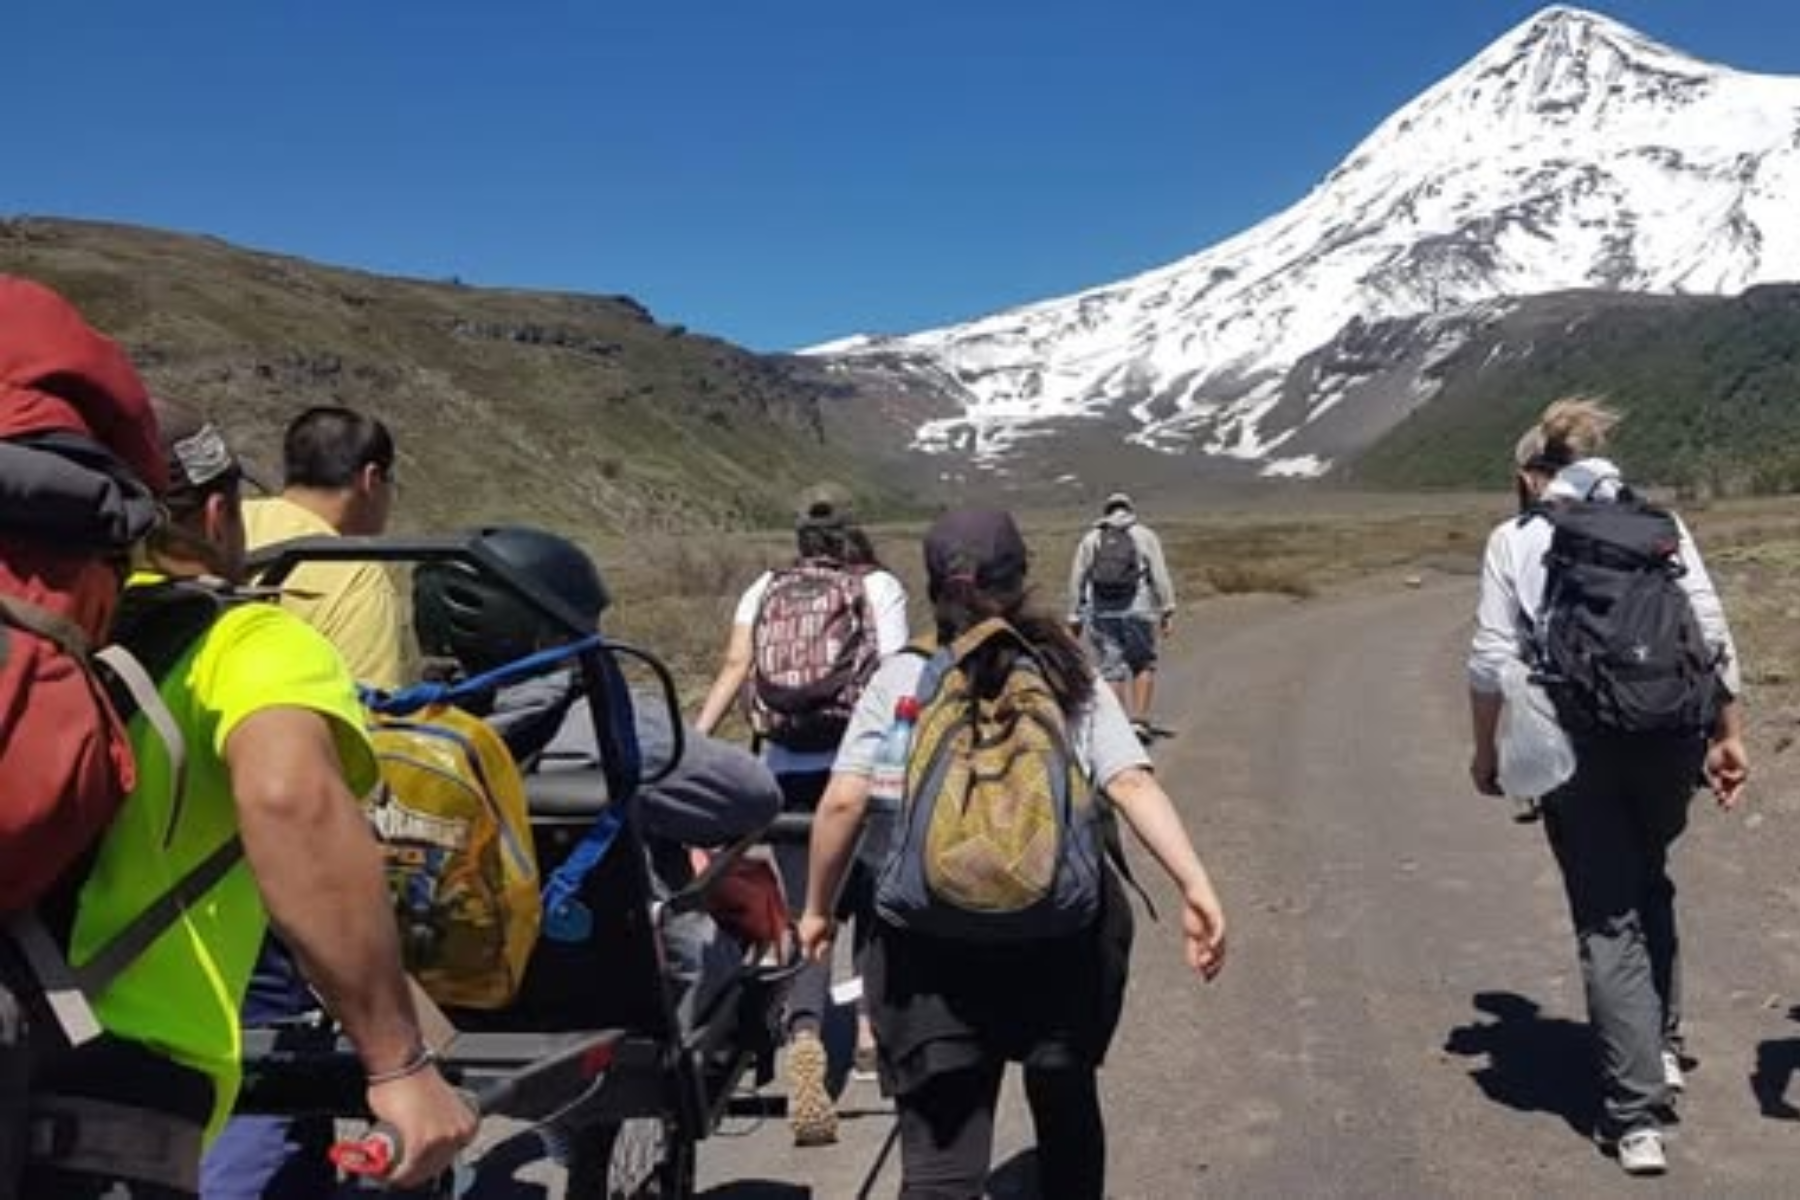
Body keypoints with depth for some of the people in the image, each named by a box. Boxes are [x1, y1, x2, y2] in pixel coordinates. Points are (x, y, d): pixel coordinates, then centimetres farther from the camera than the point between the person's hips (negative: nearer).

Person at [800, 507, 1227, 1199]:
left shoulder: (901, 677, 4)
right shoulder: (1071, 679, 8)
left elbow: (844, 802, -3)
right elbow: (1133, 785, -6)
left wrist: (818, 909, 9)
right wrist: (1196, 888, -11)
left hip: (932, 943, -2)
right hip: (1066, 933, 2)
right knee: (1067, 1105, 26)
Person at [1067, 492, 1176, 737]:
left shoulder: (1090, 539, 12)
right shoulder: (1146, 535, 8)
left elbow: (1077, 580, 8)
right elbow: (1160, 575, -2)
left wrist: (1074, 619, 10)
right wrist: (1167, 612, -3)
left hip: (1100, 609, 1)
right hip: (1137, 607, -1)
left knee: (1112, 669, 7)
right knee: (1143, 664, 14)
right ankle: (1140, 720, 5)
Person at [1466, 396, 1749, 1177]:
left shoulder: (1516, 538, 3)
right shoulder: (1660, 522, 9)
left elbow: (1493, 660, -2)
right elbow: (1714, 636, 2)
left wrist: (1485, 751, 9)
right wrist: (1729, 735, 7)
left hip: (1576, 746, -3)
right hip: (1668, 738, 3)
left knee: (1609, 921, 5)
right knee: (1648, 884, 28)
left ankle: (1636, 1115, 4)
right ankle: (1661, 1046, 30)